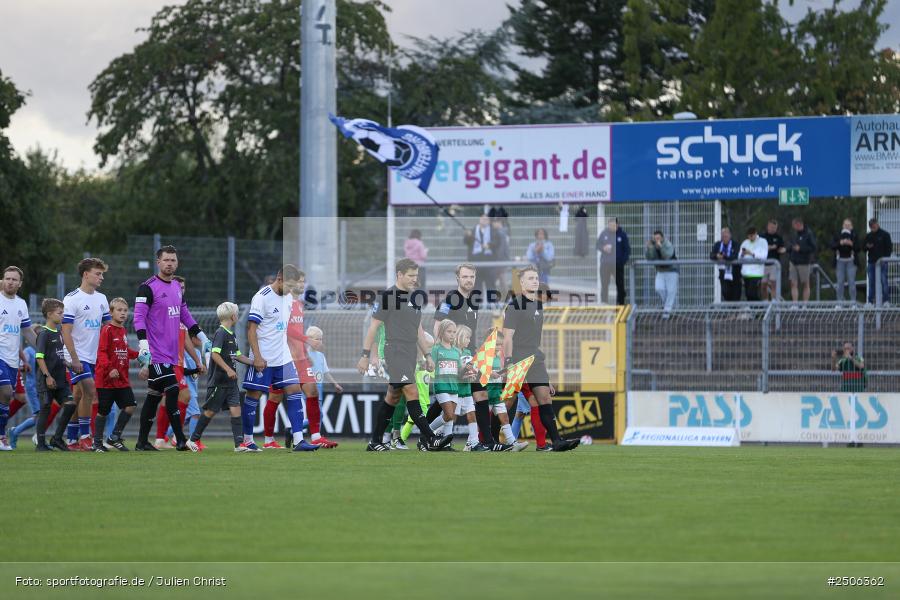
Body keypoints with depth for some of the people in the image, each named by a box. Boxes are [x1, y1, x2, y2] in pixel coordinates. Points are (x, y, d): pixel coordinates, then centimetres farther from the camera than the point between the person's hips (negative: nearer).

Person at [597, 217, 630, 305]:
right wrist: (603, 248, -12)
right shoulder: (604, 233, 3)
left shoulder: (622, 234, -2)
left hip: (618, 264, -2)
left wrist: (624, 260, -12)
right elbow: (597, 245, 9)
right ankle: (604, 303, 11)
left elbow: (627, 249, 1)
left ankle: (620, 303, 10)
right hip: (605, 264, 2)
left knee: (620, 285, 3)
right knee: (604, 285, 4)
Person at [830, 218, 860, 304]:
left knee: (851, 281, -4)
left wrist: (851, 244, -19)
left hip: (850, 261, -1)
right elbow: (832, 246, -3)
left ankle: (853, 301, 0)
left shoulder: (854, 235, 4)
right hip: (840, 261, 1)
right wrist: (840, 243, -18)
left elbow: (858, 248, -2)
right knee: (840, 282, 2)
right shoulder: (837, 235, 7)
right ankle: (839, 301, 7)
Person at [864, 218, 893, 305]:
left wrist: (885, 258, -10)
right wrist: (867, 247, -6)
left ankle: (886, 300, -3)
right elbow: (864, 248, 17)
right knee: (871, 282, 4)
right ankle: (870, 301, 8)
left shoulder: (885, 235, 1)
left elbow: (889, 248, 0)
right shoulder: (868, 236, 13)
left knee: (884, 281, -6)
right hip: (871, 262, 4)